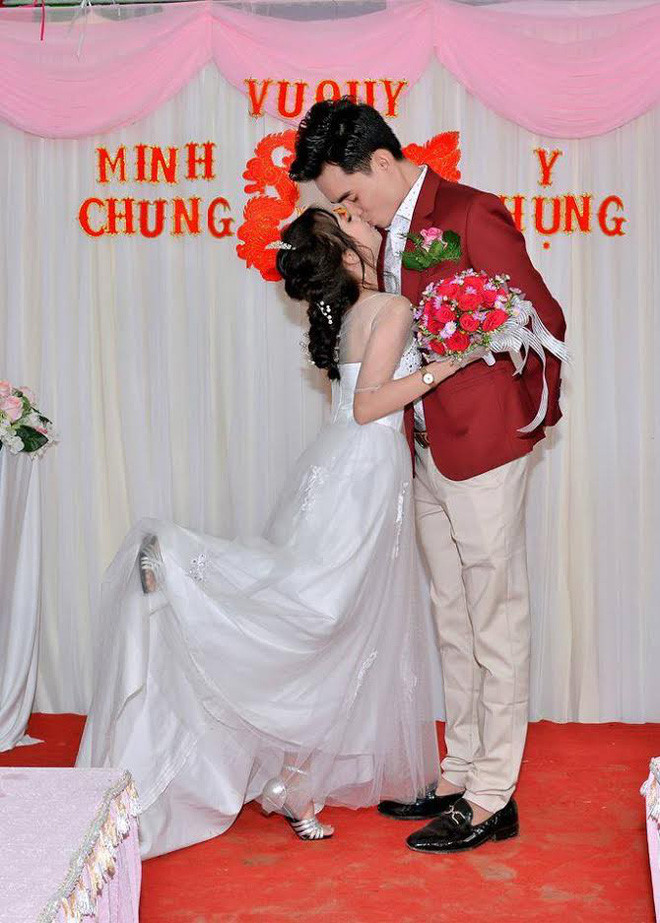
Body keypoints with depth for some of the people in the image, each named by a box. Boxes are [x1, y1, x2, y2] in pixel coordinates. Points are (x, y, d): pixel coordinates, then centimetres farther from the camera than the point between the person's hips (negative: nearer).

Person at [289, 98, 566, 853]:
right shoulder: (384, 233, 11)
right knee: (453, 625, 15)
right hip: (426, 452, 8)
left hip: (483, 451, -8)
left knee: (495, 623, 1)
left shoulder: (474, 216, -13)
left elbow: (543, 319, -9)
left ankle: (492, 801, 11)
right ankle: (459, 777, 27)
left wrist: (536, 413, -1)